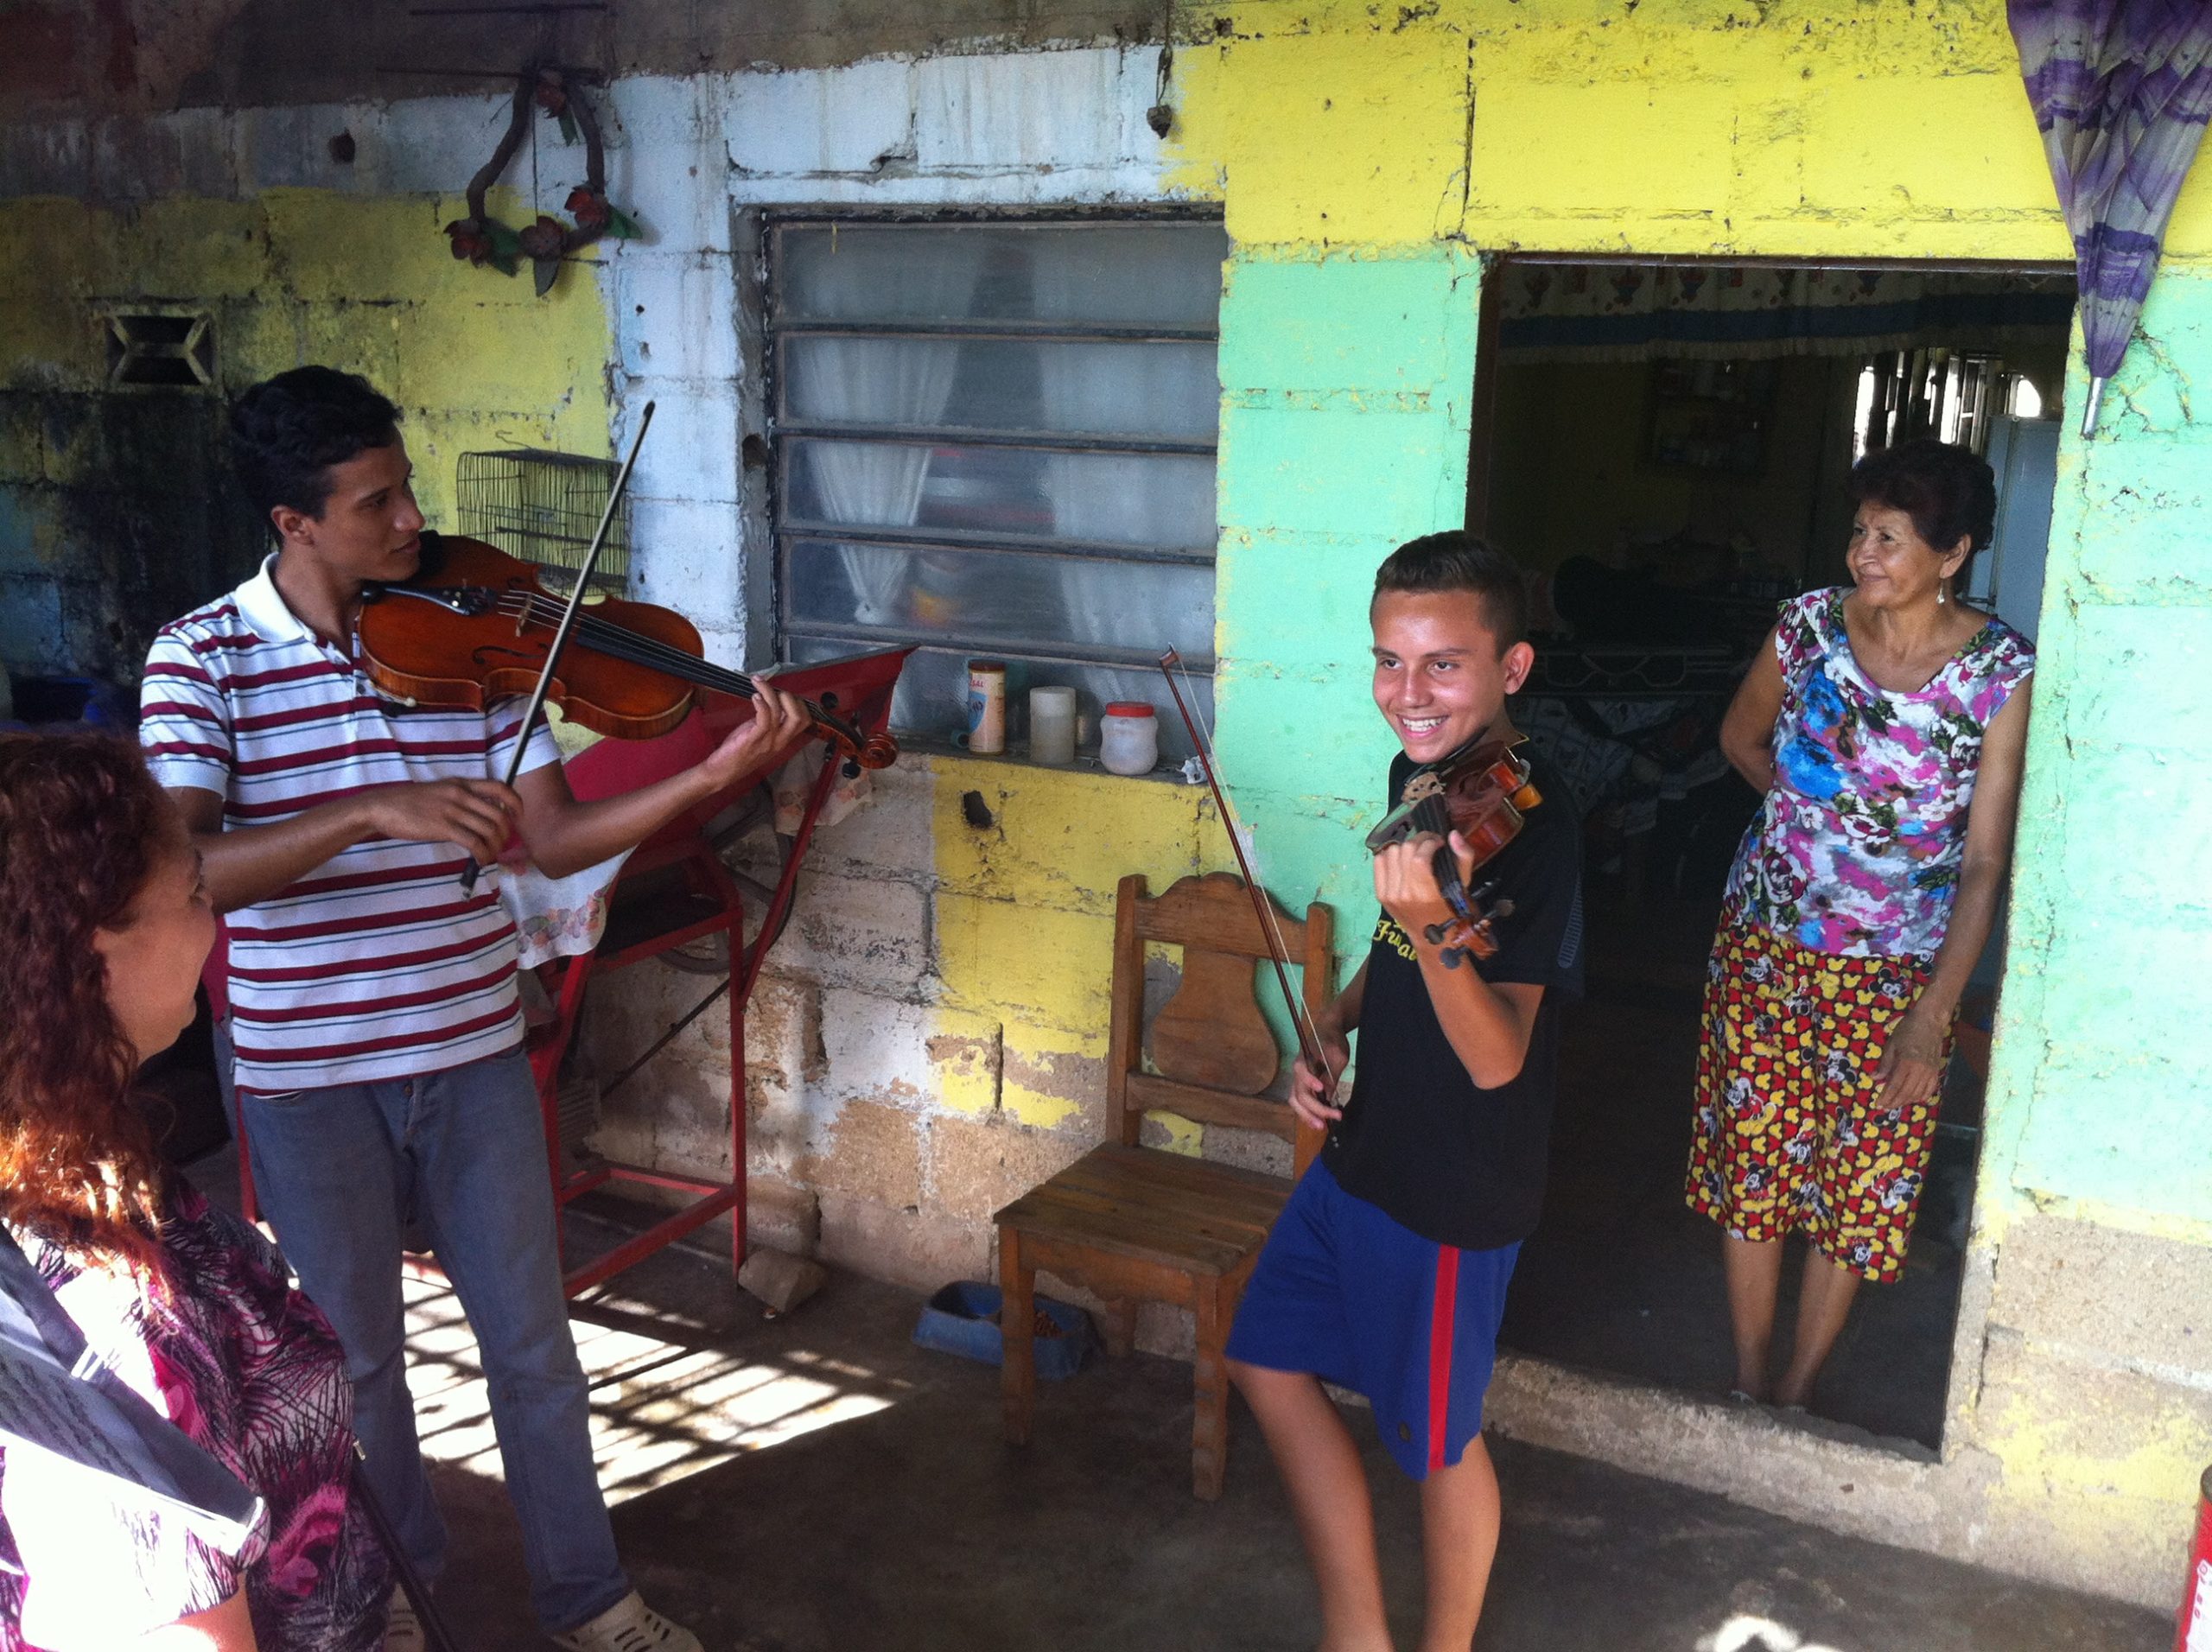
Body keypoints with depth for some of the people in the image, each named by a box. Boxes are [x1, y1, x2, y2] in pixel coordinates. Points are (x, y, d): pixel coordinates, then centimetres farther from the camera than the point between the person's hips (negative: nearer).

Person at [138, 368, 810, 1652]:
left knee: (532, 1341, 12)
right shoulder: (203, 657, -10)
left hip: (473, 1052, 2)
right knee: (354, 1353, 17)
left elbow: (553, 837, -5)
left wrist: (715, 775, -19)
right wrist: (375, 810, -34)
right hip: (308, 1077, -2)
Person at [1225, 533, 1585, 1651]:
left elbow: (1495, 1058, -32)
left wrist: (1429, 926, -49)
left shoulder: (1532, 828, -25)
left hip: (1453, 1190, -9)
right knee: (1267, 1358, 17)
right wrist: (1336, 1024, -1)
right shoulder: (1418, 775, 0)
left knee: (1437, 1438, 10)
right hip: (1362, 1148, 9)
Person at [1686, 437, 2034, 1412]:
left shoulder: (2002, 674, -14)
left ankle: (1797, 1394, 27)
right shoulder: (1810, 624, -6)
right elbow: (1742, 737, 14)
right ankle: (1747, 1383, 25)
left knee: (1858, 1190, 8)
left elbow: (1985, 862, -15)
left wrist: (1931, 1020, -18)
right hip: (1766, 947, 2)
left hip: (1897, 975, -2)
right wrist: (1811, 809, 6)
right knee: (1750, 1161, 8)